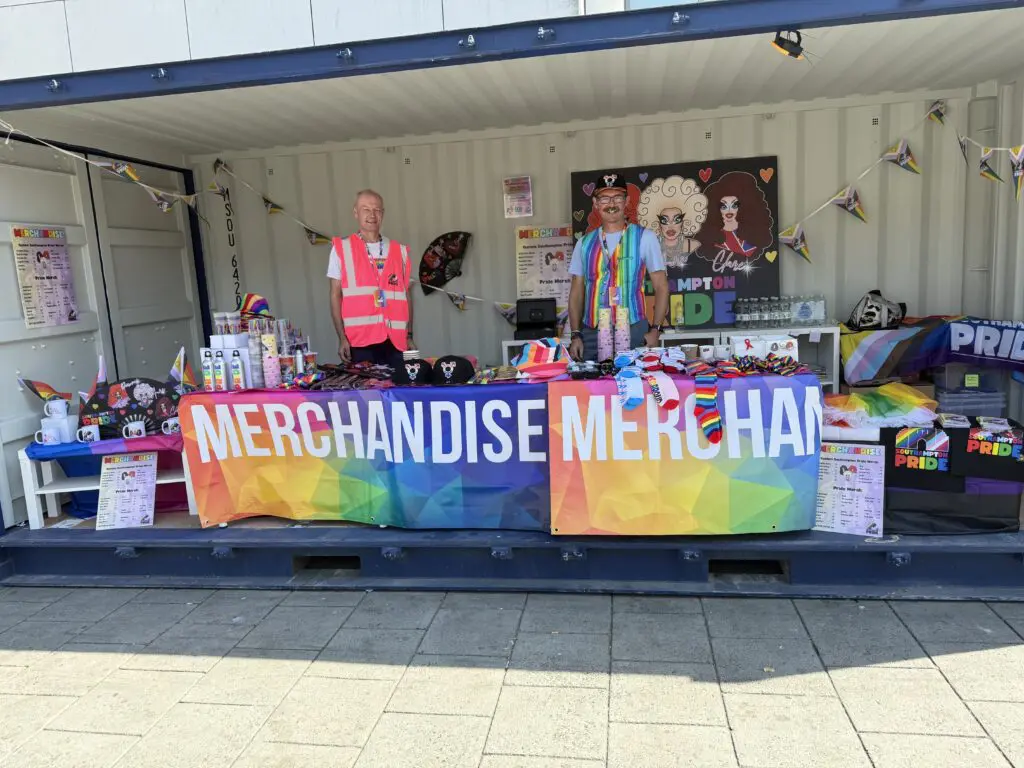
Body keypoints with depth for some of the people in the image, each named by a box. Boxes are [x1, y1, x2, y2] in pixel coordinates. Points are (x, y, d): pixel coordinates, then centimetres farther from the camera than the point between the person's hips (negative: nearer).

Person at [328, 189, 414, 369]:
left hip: (395, 340, 3)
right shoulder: (341, 248, 4)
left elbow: (406, 295, 13)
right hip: (359, 340, -2)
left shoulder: (399, 251, 11)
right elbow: (336, 295, 3)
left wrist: (409, 335, 8)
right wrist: (342, 337, -5)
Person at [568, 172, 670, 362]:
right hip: (591, 334, 2)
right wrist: (576, 335, 5)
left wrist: (655, 330, -6)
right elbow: (577, 292, 13)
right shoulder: (585, 243, 11)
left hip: (633, 332, -2)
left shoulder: (644, 238, 2)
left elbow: (661, 286, 3)